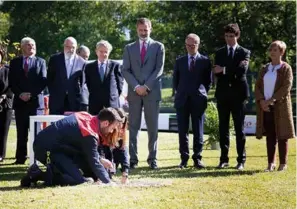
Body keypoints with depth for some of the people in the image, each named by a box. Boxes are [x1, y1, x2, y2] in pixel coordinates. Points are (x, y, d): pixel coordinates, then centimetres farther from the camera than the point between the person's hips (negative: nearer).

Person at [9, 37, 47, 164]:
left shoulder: (40, 62, 8)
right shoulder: (14, 62, 12)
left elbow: (43, 81, -1)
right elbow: (11, 82, 6)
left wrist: (31, 94, -11)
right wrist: (20, 94, -10)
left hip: (36, 101, -1)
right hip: (20, 101, 1)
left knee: (36, 131, -2)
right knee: (21, 132, 3)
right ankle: (21, 157, 7)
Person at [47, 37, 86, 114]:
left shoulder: (81, 62, 5)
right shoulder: (55, 59, 6)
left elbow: (83, 82, 9)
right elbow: (49, 79, 9)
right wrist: (52, 93, 4)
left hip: (75, 101, 0)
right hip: (57, 100, 0)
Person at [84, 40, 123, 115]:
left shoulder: (115, 65, 6)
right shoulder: (89, 67, 10)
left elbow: (120, 81, 8)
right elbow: (87, 83, 13)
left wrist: (116, 95, 4)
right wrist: (93, 94, 6)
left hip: (112, 102, -1)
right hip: (95, 103, 1)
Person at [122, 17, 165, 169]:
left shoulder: (158, 47, 9)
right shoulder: (129, 48, 13)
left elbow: (159, 69, 0)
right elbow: (125, 70, 5)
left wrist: (146, 86, -10)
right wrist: (136, 86, -9)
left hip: (152, 92, -1)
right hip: (134, 92, 1)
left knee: (152, 127, 0)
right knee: (133, 127, 0)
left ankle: (152, 159, 4)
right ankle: (133, 159, 1)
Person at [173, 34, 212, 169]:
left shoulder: (205, 61, 6)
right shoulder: (180, 61, 13)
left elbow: (208, 81, 10)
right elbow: (175, 80, 18)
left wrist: (202, 94, 5)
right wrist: (179, 93, 9)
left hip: (198, 100, -2)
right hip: (182, 100, 2)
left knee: (198, 131, -1)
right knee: (182, 131, 1)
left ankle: (197, 158, 2)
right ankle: (184, 158, 5)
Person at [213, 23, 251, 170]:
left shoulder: (244, 53, 4)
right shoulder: (219, 53, 12)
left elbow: (242, 72, -10)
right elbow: (217, 73, 1)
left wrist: (225, 71, -15)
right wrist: (234, 73, -14)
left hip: (238, 93, -3)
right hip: (223, 93, 3)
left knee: (239, 128, -1)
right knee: (223, 127, 4)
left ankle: (241, 160, 2)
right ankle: (224, 159, 9)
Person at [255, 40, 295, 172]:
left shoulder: (286, 68, -2)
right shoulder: (264, 69, 14)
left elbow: (286, 88, -12)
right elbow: (257, 86, 9)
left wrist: (271, 100, -17)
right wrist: (261, 101, -9)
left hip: (280, 106, -4)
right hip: (265, 107, 4)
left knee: (281, 136, 0)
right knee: (269, 136, 5)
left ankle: (283, 163, 5)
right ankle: (271, 163, 9)